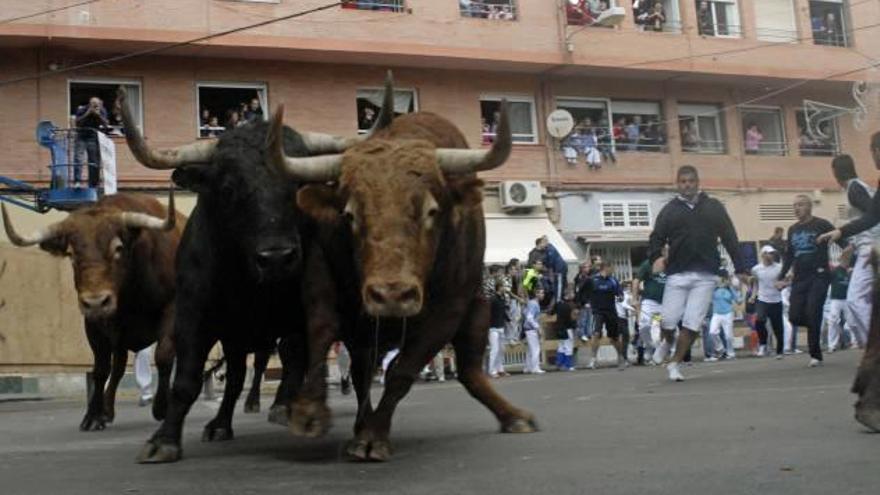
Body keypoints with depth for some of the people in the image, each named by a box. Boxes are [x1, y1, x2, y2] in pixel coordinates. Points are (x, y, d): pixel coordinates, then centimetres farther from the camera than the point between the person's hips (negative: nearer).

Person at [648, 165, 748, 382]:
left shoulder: (713, 207, 9)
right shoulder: (669, 210, 8)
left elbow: (730, 238, 8)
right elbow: (656, 238, 6)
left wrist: (740, 268, 3)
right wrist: (656, 257, -16)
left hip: (705, 276, 0)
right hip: (677, 274, 0)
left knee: (692, 323, -7)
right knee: (668, 321, -6)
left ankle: (674, 364, 5)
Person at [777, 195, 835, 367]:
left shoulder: (822, 225, -3)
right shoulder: (792, 230, 14)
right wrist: (782, 277, 16)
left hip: (819, 277, -5)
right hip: (799, 279, 5)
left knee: (813, 314, -14)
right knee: (795, 316, -6)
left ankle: (815, 354, -3)